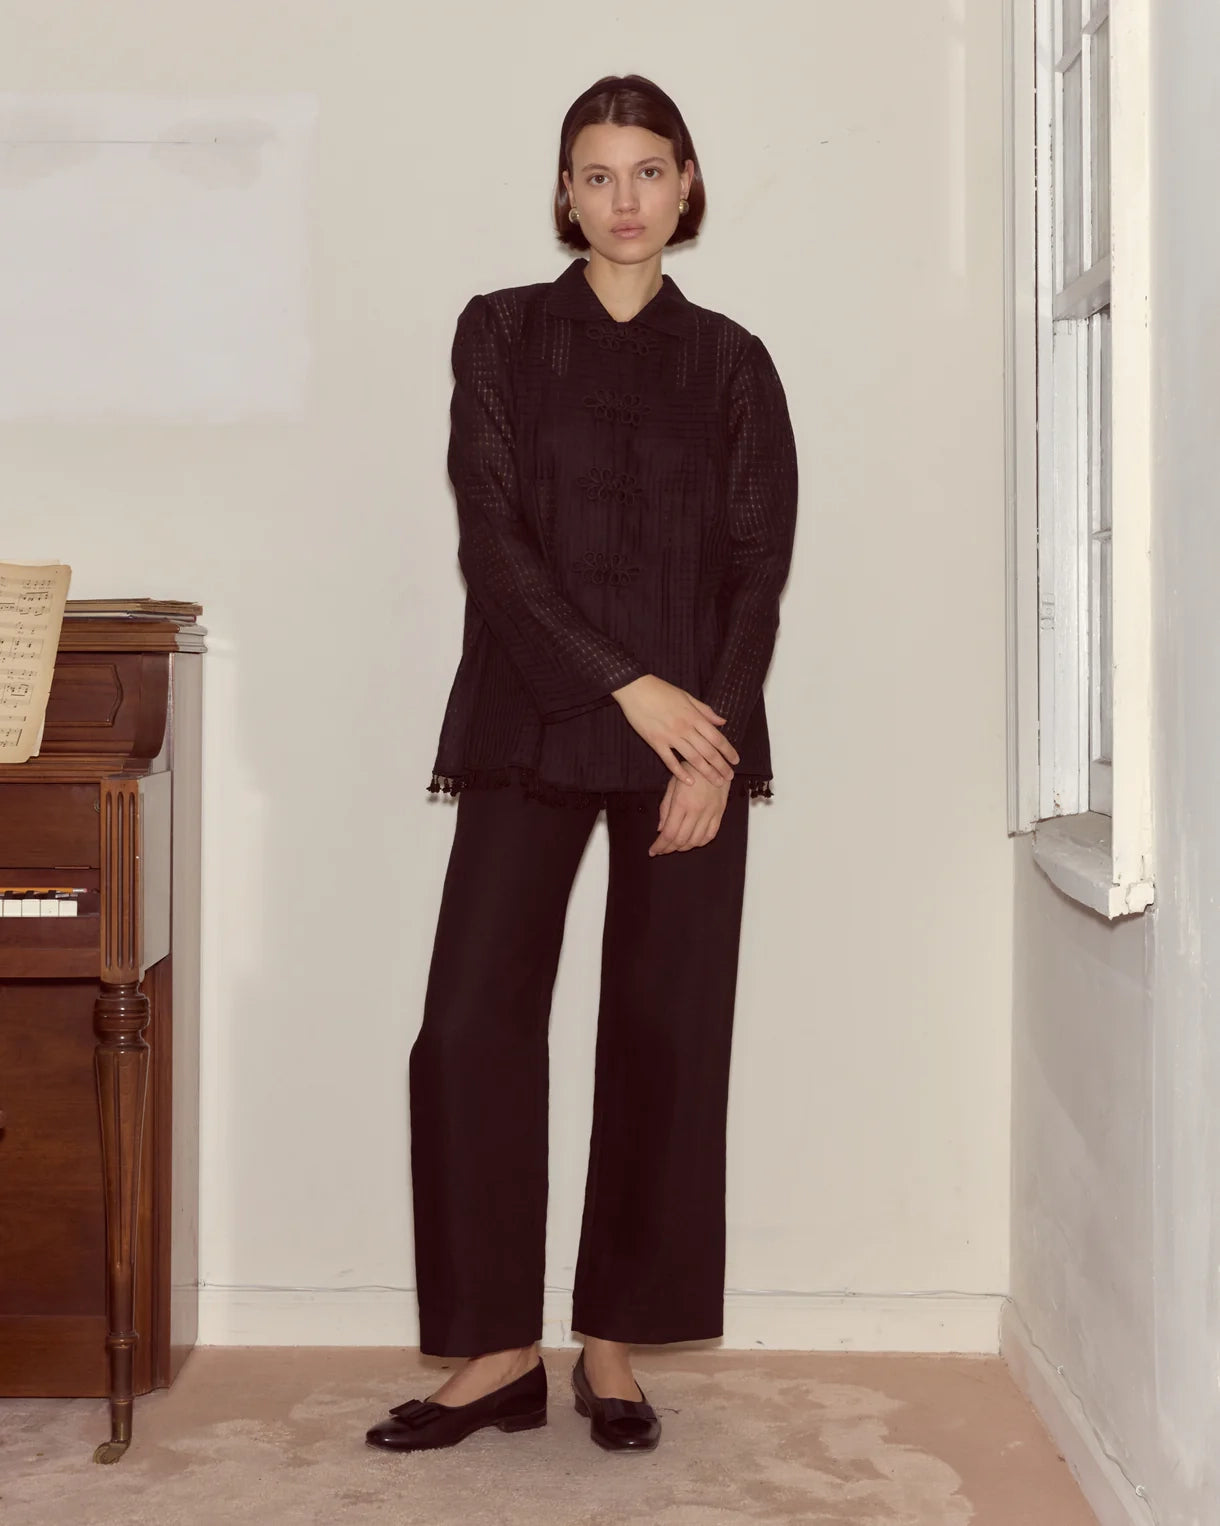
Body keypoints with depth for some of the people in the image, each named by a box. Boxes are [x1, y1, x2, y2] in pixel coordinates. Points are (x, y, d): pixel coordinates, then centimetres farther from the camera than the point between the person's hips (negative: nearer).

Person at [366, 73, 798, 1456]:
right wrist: (627, 687, -12)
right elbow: (493, 536, -3)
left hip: (694, 731, 1)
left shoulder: (730, 362, 10)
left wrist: (715, 744, -10)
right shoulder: (502, 331, 7)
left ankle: (614, 1343, 13)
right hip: (531, 728, 0)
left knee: (663, 1034, 1)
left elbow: (760, 565, 3)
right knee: (472, 1022, -7)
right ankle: (498, 1351, 4)